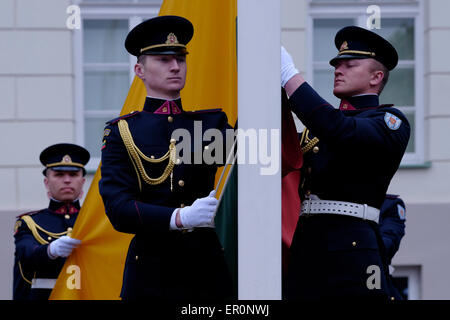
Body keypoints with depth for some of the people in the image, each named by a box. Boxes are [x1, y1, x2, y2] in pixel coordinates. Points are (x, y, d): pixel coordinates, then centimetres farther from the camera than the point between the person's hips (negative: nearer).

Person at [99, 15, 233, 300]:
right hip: (152, 272, -2)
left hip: (210, 266, 2)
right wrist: (180, 217, -26)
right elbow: (117, 209, -10)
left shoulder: (212, 122, 10)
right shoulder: (122, 132, 2)